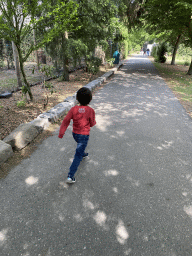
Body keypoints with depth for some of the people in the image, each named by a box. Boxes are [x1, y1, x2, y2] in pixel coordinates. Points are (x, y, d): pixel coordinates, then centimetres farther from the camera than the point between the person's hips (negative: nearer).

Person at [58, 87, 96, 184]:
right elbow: (92, 124, -6)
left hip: (75, 133, 5)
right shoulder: (90, 111, -16)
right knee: (78, 156, 0)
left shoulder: (74, 109, -8)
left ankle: (83, 154, 65)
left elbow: (66, 120, -10)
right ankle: (70, 176, -2)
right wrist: (94, 120, 16)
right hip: (84, 135, -5)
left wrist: (61, 132, -6)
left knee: (81, 145, 36)